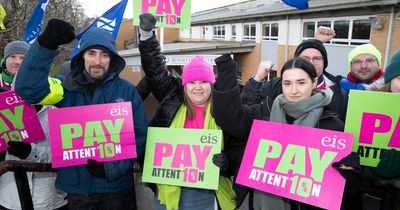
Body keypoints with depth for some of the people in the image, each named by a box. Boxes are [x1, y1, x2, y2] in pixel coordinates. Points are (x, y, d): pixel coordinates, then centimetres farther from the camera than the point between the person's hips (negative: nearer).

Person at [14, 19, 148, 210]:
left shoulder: (126, 90, -4)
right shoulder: (68, 87, -1)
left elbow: (139, 134, -4)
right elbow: (27, 88, -17)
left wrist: (113, 166, -16)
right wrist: (46, 45, -29)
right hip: (76, 185, 1)